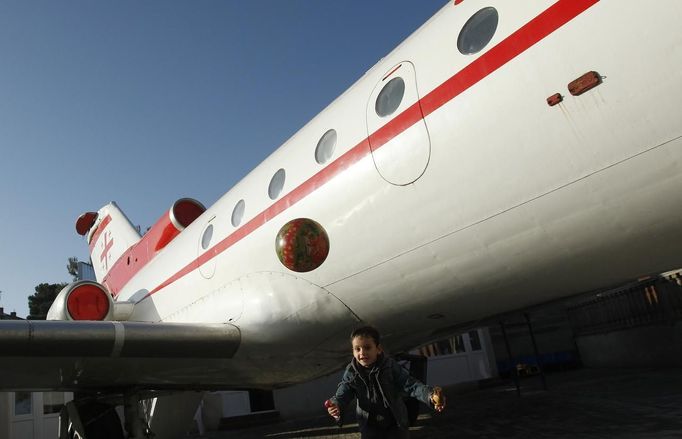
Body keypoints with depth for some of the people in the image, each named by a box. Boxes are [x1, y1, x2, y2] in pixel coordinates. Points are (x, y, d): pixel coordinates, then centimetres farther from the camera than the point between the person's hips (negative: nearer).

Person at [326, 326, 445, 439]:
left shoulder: (391, 367, -20)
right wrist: (336, 406, -41)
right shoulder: (351, 373, -15)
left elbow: (411, 384, -24)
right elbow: (342, 394, -17)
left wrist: (430, 395, -43)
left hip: (395, 420, -1)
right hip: (369, 423, 1)